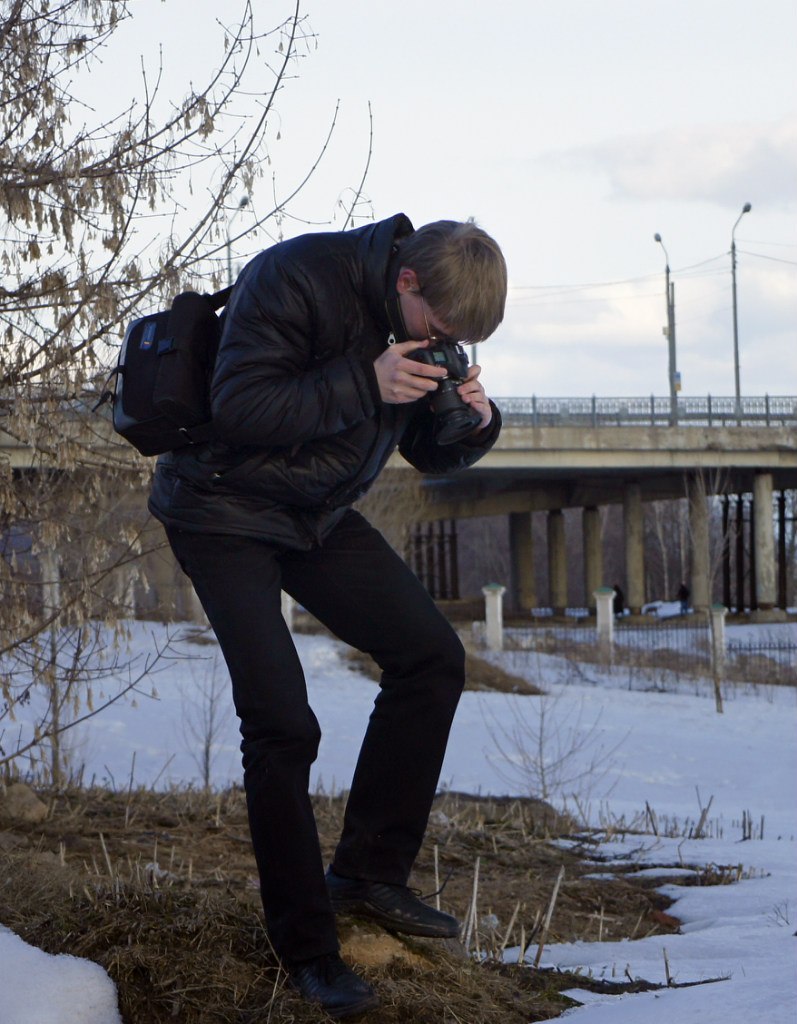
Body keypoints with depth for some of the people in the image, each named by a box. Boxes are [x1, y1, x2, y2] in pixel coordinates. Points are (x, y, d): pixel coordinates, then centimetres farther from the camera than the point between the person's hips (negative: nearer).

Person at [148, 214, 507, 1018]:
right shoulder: (297, 279, -24)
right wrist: (364, 383, -33)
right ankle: (305, 946, -2)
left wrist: (472, 421, -15)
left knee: (432, 656, -1)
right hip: (224, 514, -7)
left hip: (319, 516, 8)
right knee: (280, 722, -14)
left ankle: (368, 873, 8)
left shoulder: (431, 321, -1)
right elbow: (238, 408, -29)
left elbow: (429, 455, 7)